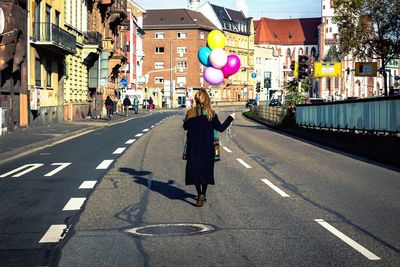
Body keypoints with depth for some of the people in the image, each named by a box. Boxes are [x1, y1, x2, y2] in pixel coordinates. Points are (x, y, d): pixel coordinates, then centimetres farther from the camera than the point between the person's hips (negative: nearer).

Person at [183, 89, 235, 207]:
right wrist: (230, 118, 11)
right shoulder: (211, 114, -8)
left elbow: (185, 127, 7)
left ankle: (200, 194, -9)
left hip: (193, 147, 0)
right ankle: (203, 194, 12)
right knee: (205, 170, 14)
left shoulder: (190, 113, -5)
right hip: (207, 147, 0)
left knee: (194, 170, 5)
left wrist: (185, 121, 29)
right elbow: (220, 128, -2)